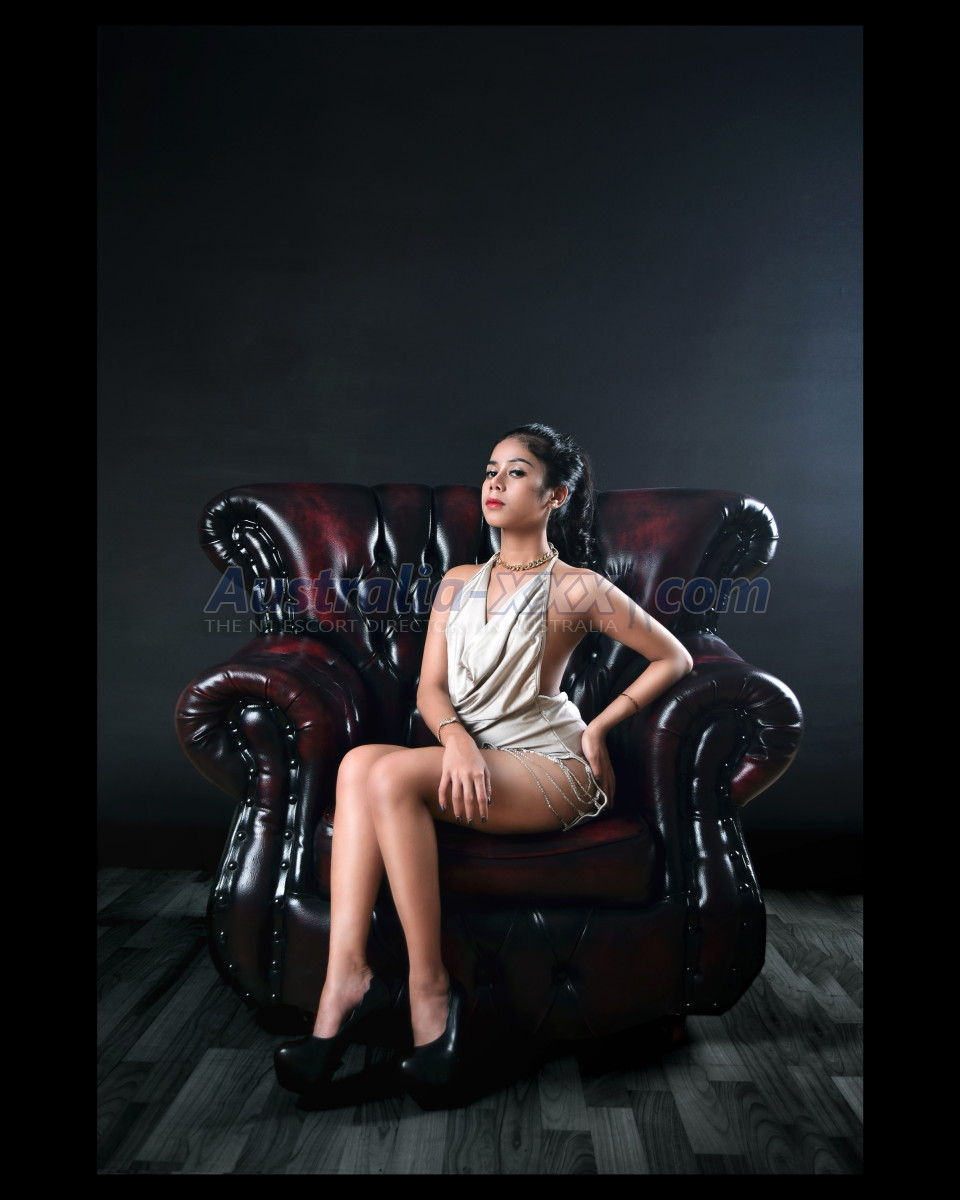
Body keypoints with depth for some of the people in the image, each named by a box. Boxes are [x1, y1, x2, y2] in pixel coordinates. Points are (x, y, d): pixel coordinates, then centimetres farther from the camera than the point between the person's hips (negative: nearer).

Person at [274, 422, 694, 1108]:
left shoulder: (574, 589, -2)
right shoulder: (457, 584, 14)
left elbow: (675, 659, 5)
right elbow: (430, 688, 6)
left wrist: (599, 728, 0)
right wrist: (457, 739, -16)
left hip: (549, 769, -5)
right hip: (466, 760, 5)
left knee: (392, 774, -29)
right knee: (359, 762, -26)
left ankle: (430, 987, -20)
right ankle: (347, 978, -29)